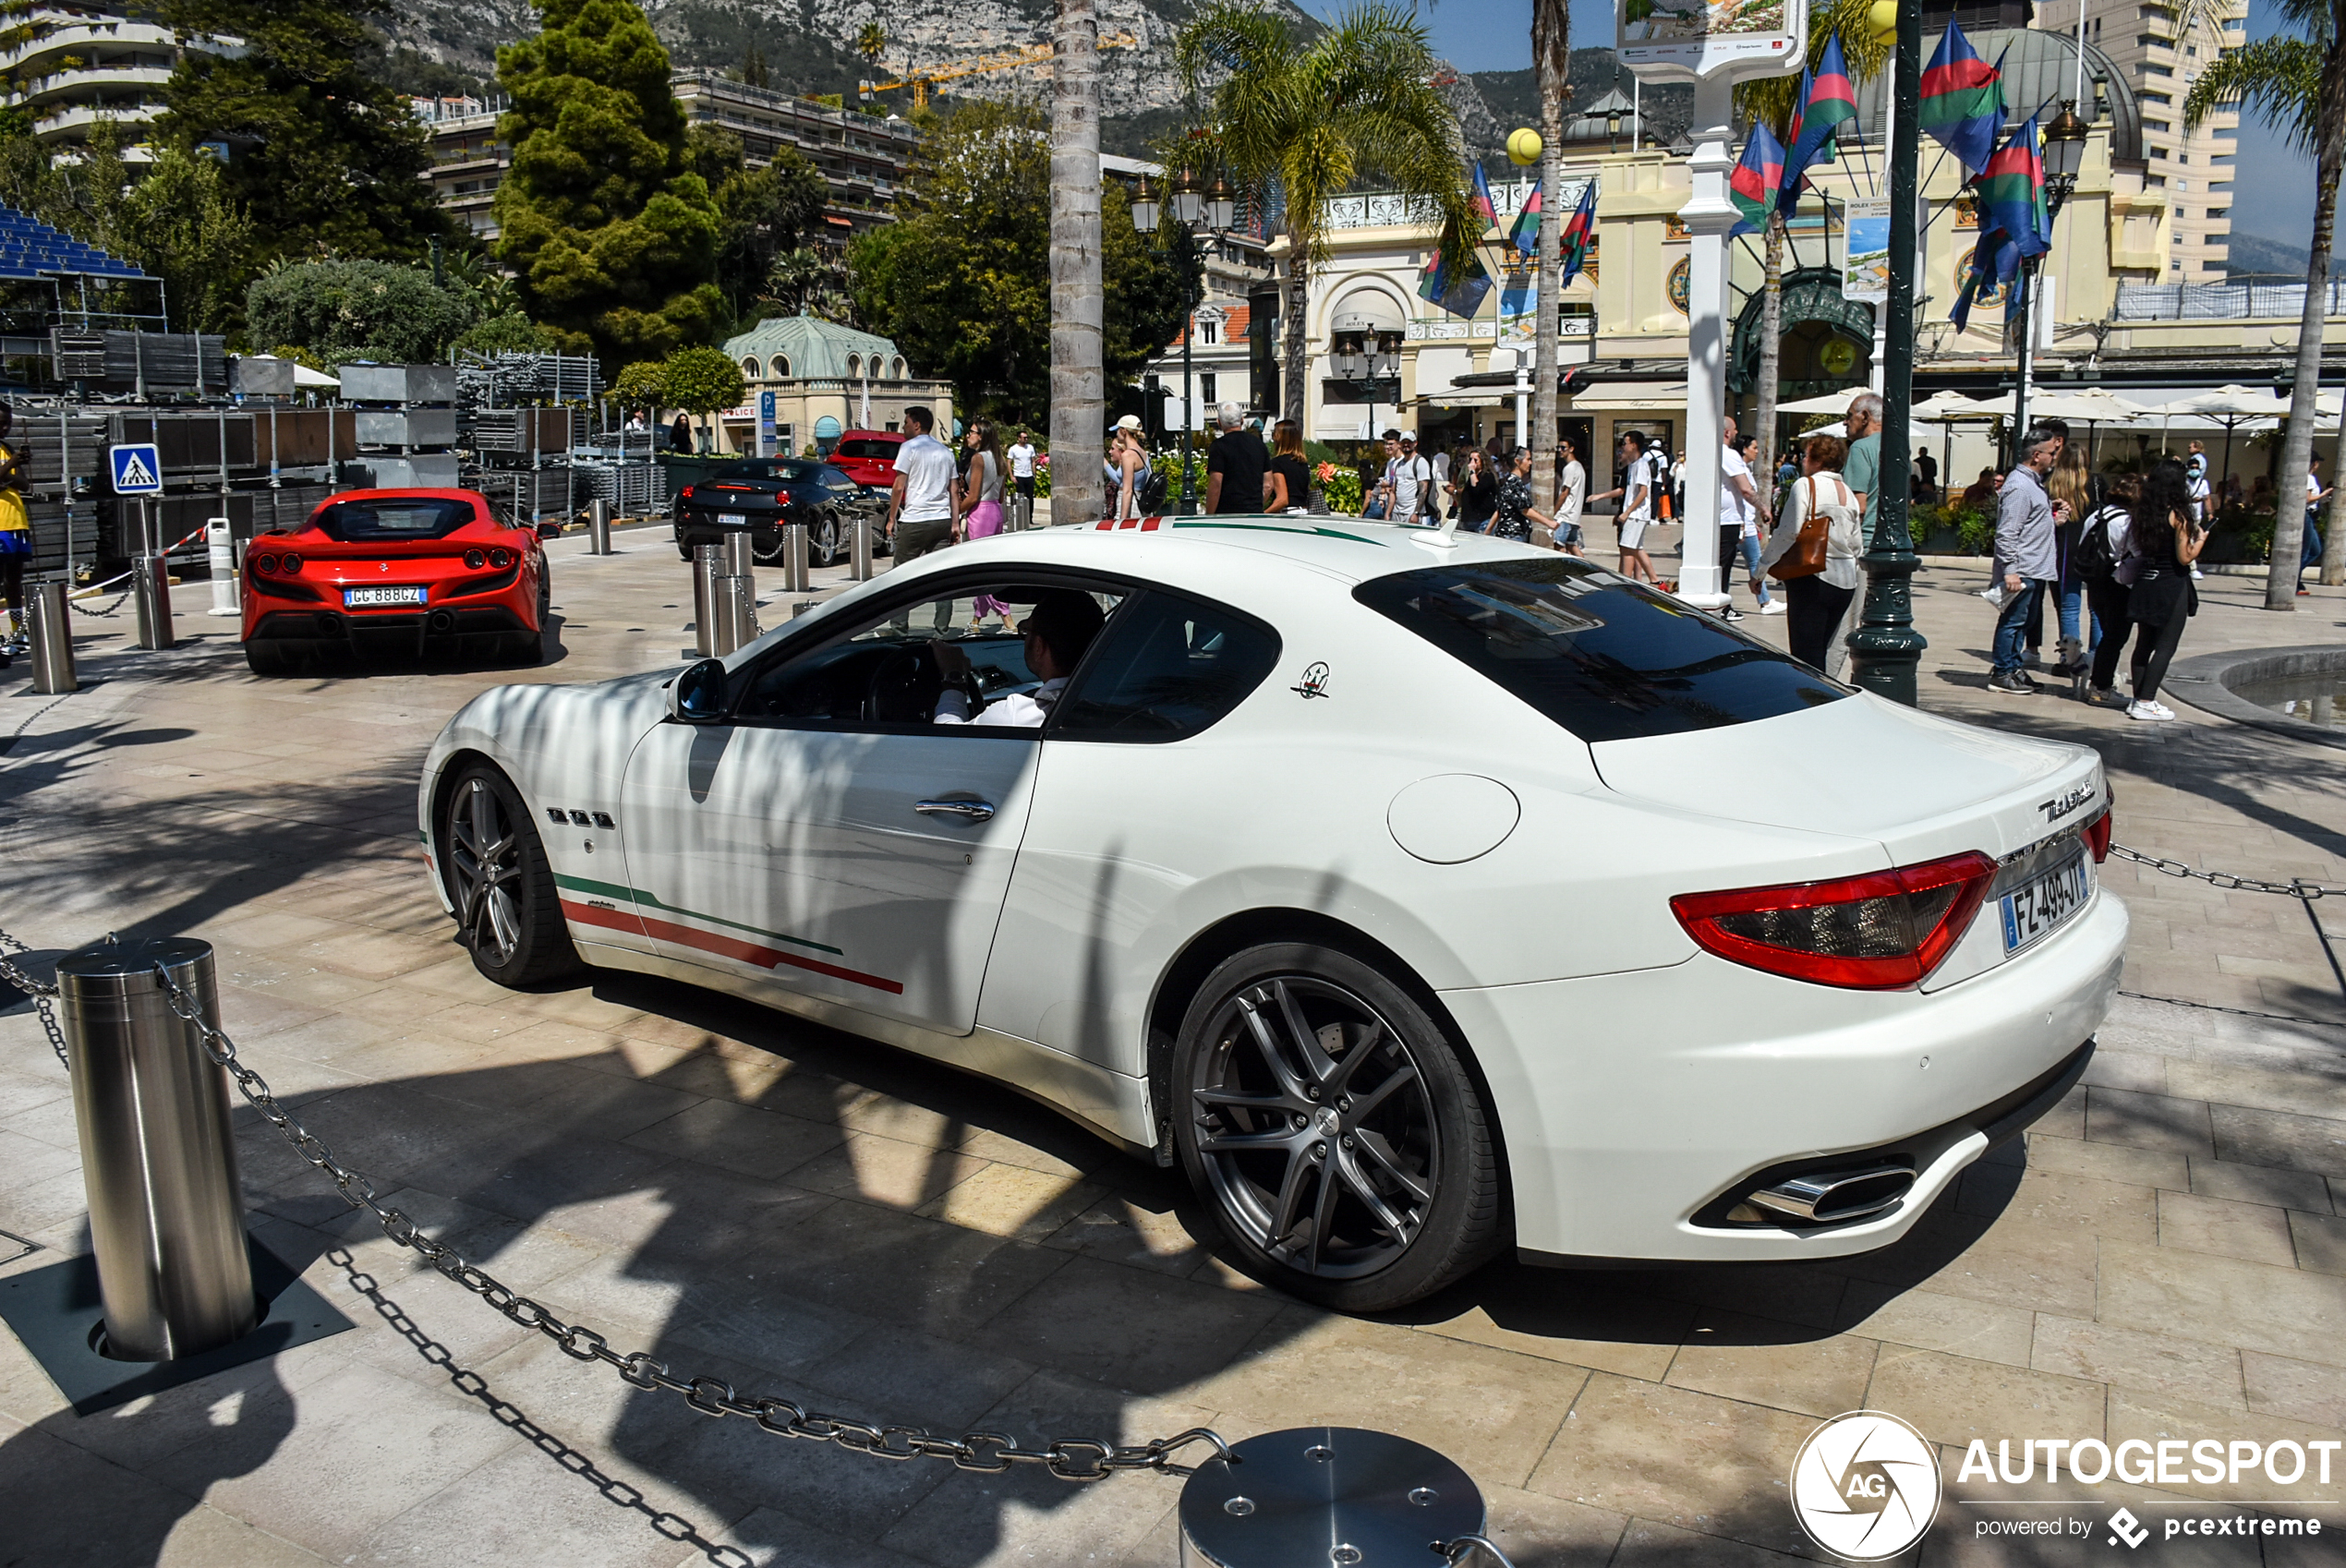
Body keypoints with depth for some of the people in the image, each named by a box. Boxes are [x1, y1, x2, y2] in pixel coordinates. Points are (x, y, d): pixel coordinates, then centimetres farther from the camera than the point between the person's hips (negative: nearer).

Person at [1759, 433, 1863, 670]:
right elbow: (1856, 543, 15)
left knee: (1806, 654, -5)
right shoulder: (1848, 492, 13)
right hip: (1845, 581, 7)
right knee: (1820, 649, 15)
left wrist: (1762, 566, -6)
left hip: (1812, 578, -7)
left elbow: (1788, 532, -14)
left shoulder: (1805, 485, -8)